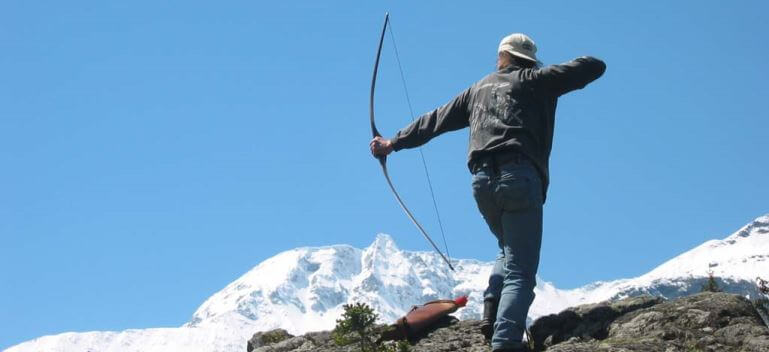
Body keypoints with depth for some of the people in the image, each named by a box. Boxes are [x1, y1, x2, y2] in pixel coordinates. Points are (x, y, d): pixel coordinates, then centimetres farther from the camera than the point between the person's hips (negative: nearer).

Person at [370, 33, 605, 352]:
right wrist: (573, 67, 33)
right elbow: (595, 67, 12)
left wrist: (394, 142, 38)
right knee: (520, 269, -7)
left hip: (482, 181, 5)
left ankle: (492, 308, 1)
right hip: (518, 177, -5)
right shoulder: (535, 80, 12)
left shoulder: (479, 88, 24)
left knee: (509, 252, 25)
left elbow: (435, 120, 29)